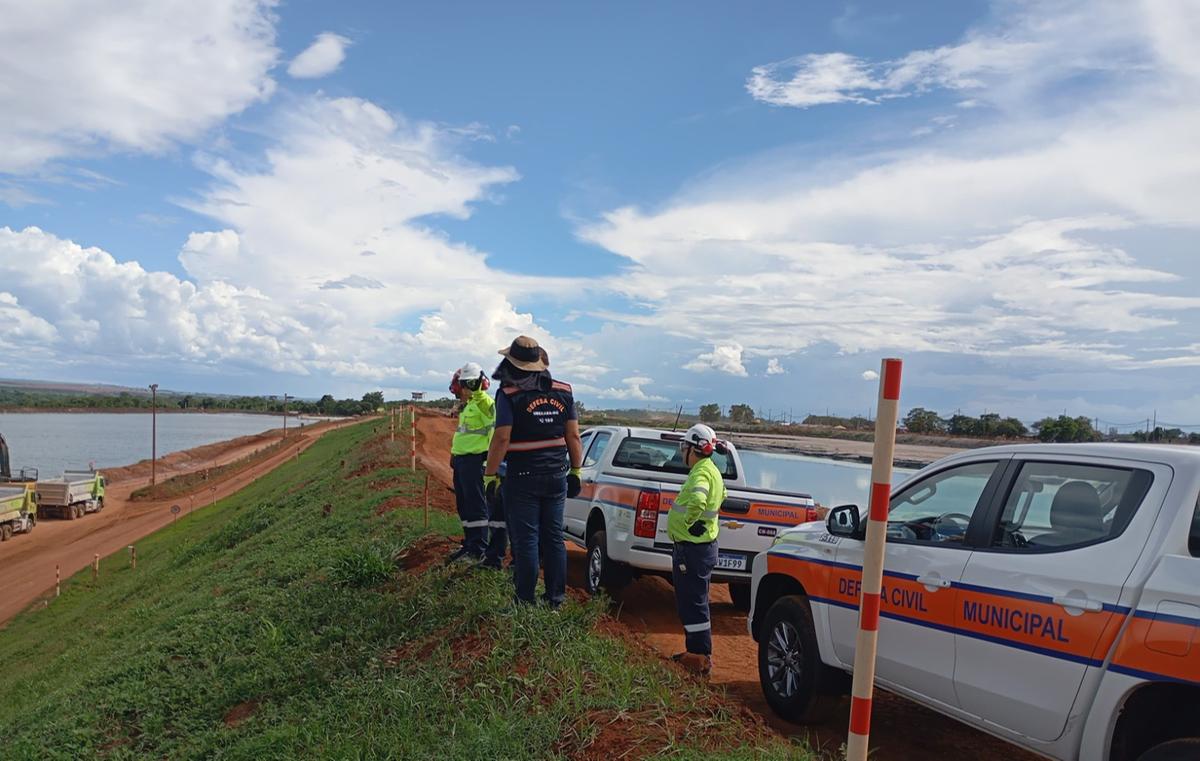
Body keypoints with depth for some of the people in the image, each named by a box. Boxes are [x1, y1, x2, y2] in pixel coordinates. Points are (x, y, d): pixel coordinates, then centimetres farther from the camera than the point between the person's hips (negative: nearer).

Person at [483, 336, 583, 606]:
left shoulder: (509, 394, -10)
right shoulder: (563, 392, 4)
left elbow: (502, 438, -15)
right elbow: (573, 436, 6)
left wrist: (490, 475, -8)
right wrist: (575, 471, 13)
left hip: (522, 479, -5)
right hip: (556, 477, 5)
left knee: (526, 541, 2)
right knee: (554, 538, 12)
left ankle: (526, 601, 8)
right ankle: (555, 599, 18)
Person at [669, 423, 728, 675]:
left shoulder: (701, 472, -19)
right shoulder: (710, 470, 13)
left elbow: (697, 501, -41)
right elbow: (721, 496, 34)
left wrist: (687, 523, -24)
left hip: (693, 549, -10)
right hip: (699, 545, 10)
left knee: (693, 602, -3)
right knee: (690, 601, 18)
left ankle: (700, 658, 4)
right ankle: (695, 651, 27)